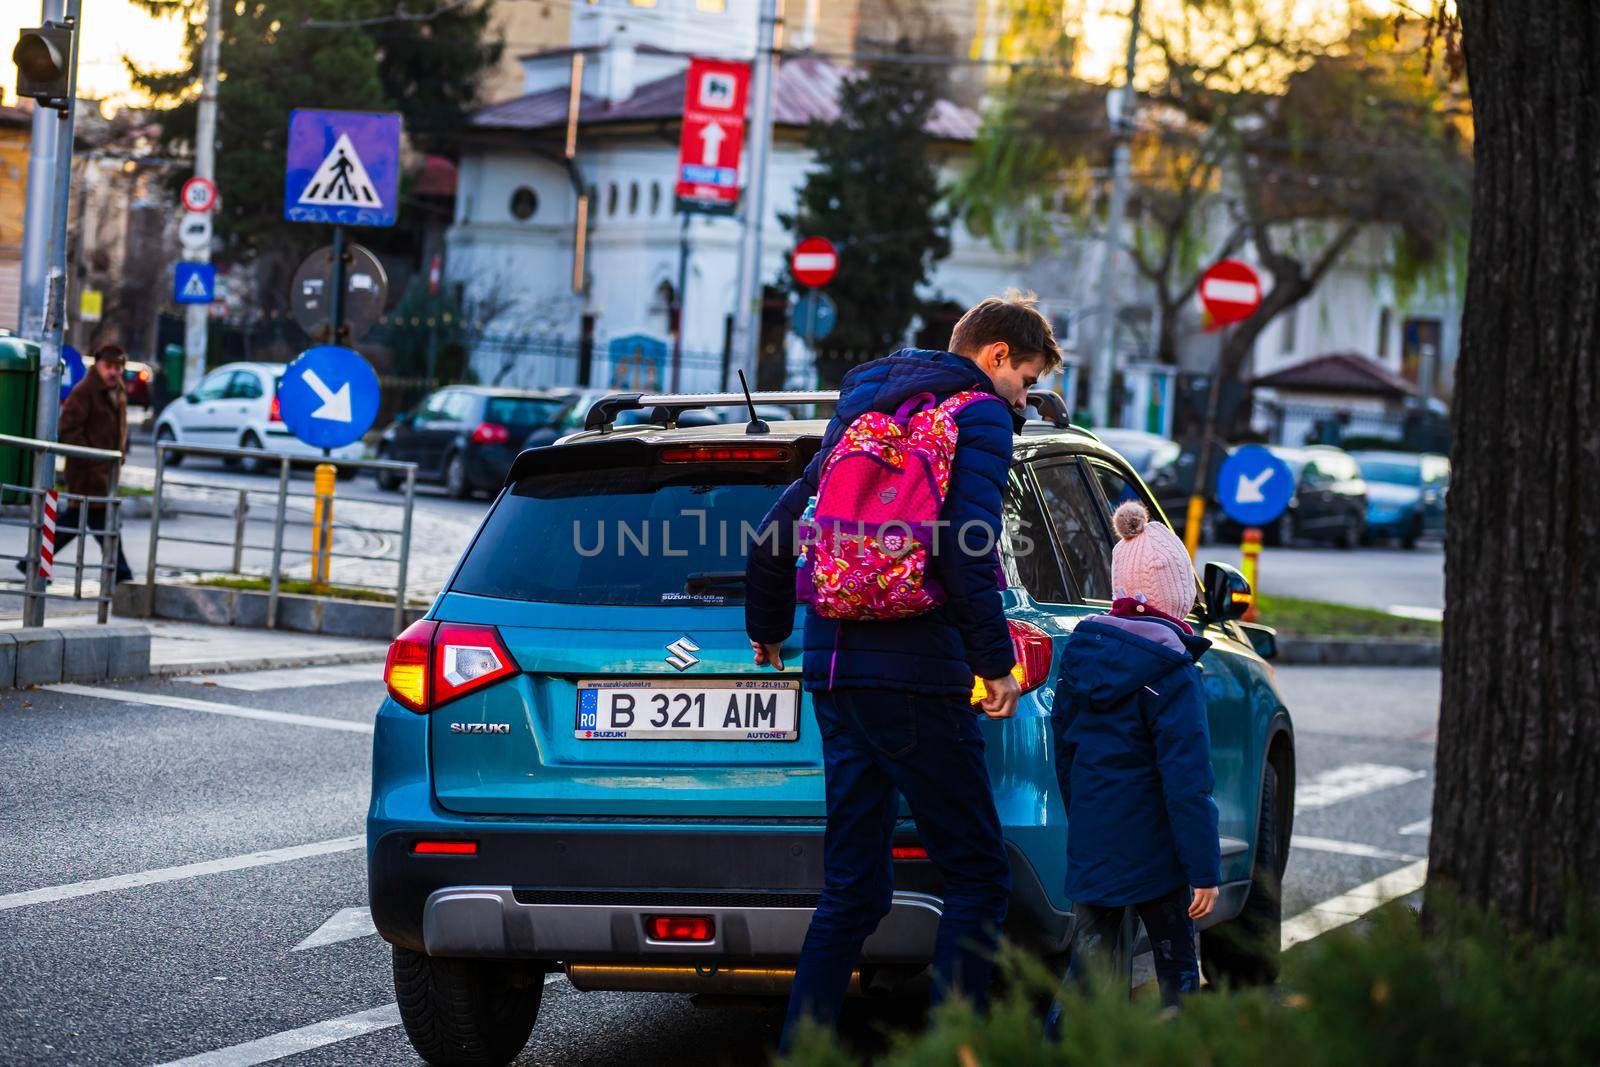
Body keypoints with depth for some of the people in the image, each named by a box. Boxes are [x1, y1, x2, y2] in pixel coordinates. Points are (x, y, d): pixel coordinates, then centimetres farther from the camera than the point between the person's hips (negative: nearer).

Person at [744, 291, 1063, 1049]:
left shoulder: (863, 409, 21)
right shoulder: (979, 415, -3)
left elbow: (779, 528, 23)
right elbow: (966, 547, -17)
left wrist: (767, 629, 37)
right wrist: (994, 662, -11)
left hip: (832, 664, 8)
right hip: (913, 670, -8)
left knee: (852, 887, 11)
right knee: (977, 874, -1)